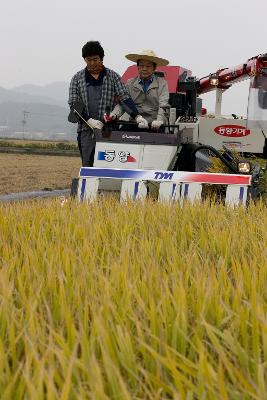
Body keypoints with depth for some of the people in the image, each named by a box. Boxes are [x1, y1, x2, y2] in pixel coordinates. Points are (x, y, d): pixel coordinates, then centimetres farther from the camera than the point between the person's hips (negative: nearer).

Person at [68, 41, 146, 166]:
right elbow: (73, 104, 4)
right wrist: (89, 120, -11)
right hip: (86, 130, 1)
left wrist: (136, 116, -16)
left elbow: (124, 98, 1)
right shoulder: (77, 79, 10)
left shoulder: (113, 77, 9)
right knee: (88, 165, -1)